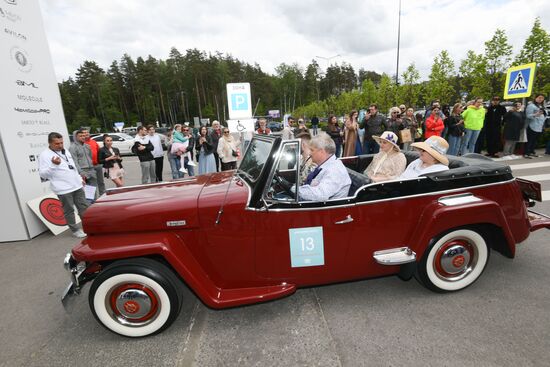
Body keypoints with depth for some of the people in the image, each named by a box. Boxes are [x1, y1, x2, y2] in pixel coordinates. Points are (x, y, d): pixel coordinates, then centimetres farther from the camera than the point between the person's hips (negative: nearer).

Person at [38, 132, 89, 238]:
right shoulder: (44, 155, -6)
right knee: (69, 210, 3)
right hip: (63, 189, -6)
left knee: (84, 206, 11)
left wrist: (80, 178, 21)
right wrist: (53, 165, -24)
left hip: (77, 185, 6)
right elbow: (43, 174, -10)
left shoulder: (65, 151, 14)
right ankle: (75, 230, 14)